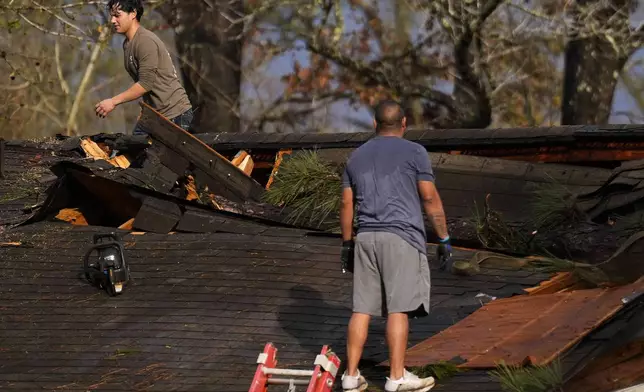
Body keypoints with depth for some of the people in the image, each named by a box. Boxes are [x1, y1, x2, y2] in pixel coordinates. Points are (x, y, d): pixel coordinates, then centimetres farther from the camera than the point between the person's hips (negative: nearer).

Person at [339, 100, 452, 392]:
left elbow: (346, 204, 15)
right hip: (402, 237, -5)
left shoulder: (356, 157, 15)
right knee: (399, 308, -5)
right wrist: (444, 238, 3)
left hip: (366, 237, 5)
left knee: (362, 309, 6)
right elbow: (430, 199, -3)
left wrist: (347, 244, 22)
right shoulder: (414, 152, 0)